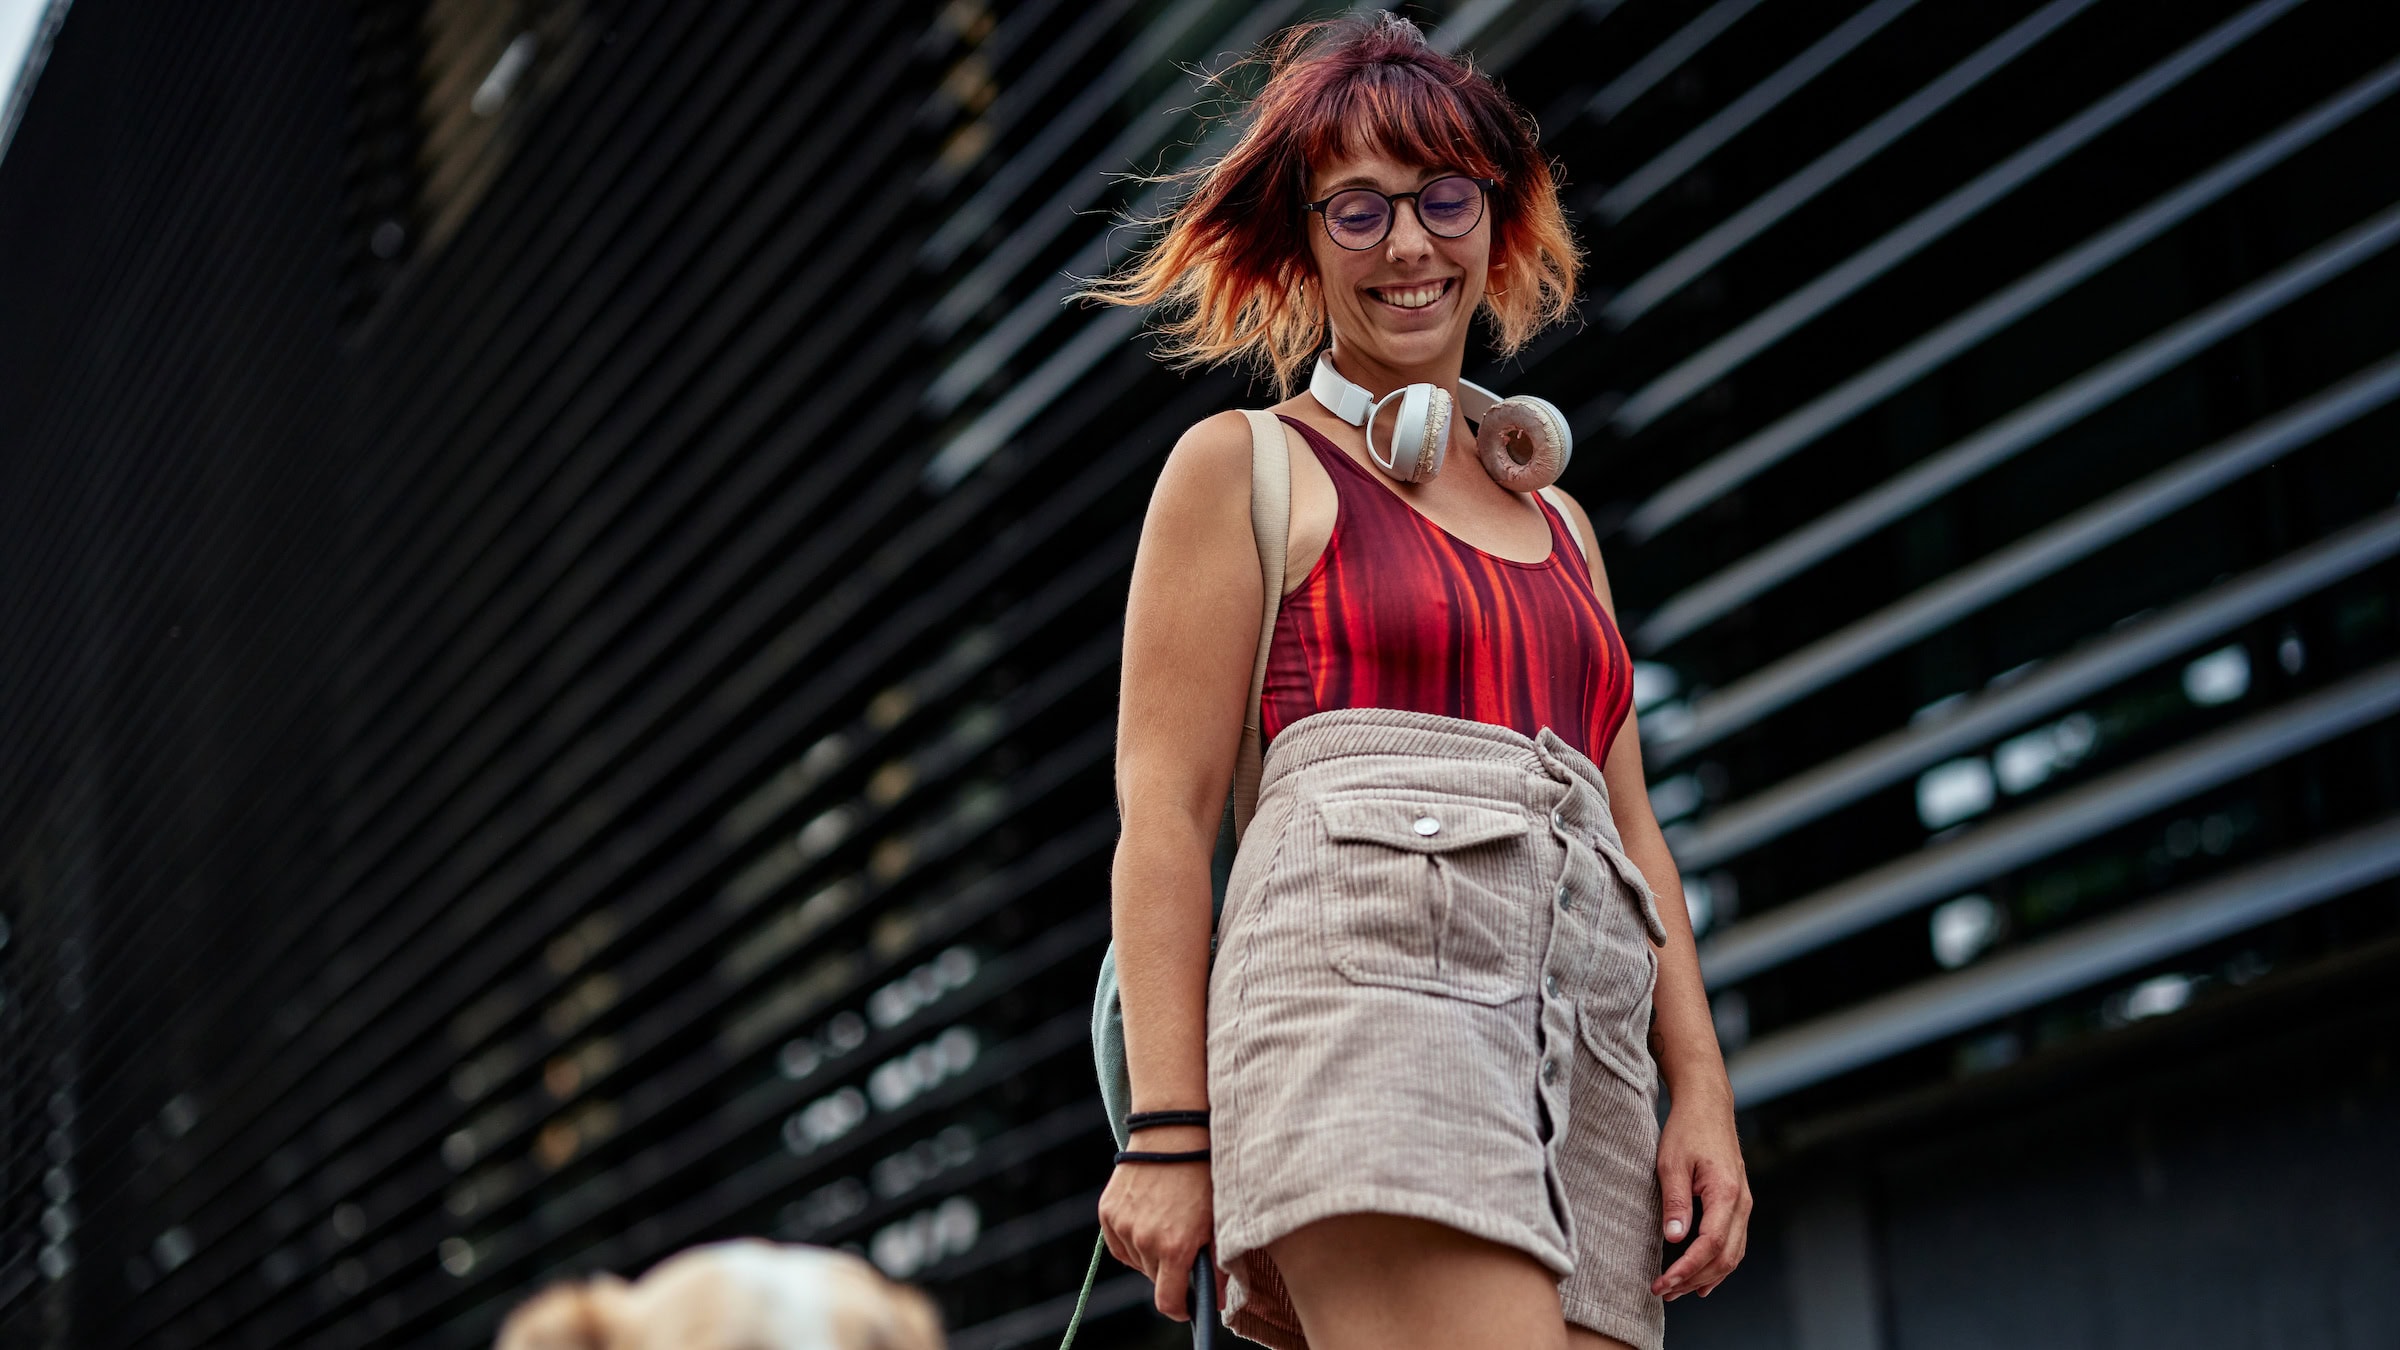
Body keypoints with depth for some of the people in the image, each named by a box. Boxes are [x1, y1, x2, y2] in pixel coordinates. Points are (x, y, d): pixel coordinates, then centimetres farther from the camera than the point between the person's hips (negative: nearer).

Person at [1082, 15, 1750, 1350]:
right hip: (1370, 978, -6)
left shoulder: (1560, 523, 28)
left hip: (1587, 1041, 6)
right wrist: (1170, 1131, -8)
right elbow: (1165, 807, 2)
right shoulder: (1246, 466, 12)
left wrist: (1704, 1091, 9)